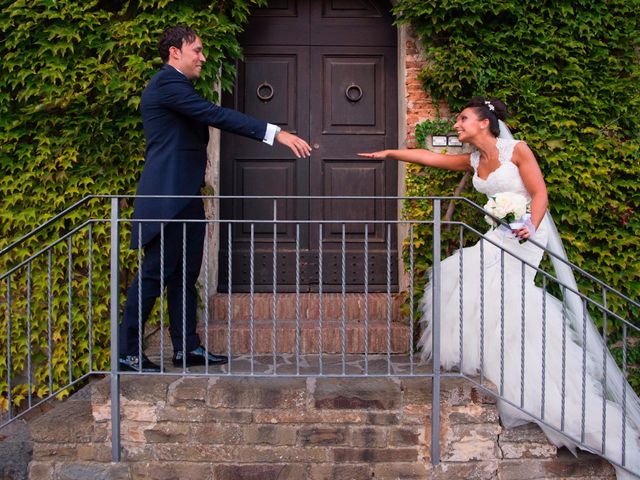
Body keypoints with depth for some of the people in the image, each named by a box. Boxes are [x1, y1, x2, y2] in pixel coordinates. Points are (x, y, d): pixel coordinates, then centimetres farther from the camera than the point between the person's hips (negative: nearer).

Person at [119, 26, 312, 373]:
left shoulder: (176, 85, 20)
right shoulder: (167, 83, -14)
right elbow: (217, 115, -22)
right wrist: (276, 133, -25)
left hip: (185, 198, 10)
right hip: (167, 198, -10)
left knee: (185, 275, 11)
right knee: (154, 274, -5)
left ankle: (187, 347, 16)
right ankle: (127, 352, 2)